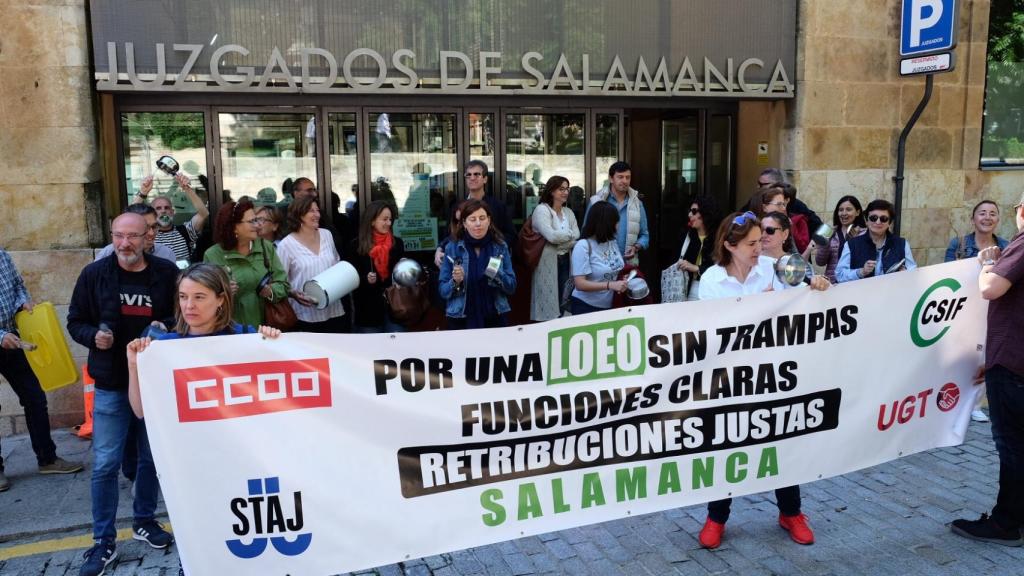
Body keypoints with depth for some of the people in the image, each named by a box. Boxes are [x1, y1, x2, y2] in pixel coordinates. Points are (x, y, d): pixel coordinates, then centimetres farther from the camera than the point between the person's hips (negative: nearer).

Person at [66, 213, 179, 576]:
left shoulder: (166, 273, -4)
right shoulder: (94, 274, -3)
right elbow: (75, 321, 5)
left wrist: (166, 328, -15)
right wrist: (94, 336, -16)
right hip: (111, 383, -1)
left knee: (153, 457, 13)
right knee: (105, 463, 1)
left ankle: (144, 521, 33)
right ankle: (104, 541, 14)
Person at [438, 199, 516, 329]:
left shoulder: (501, 247, -1)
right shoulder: (453, 249, -4)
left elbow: (512, 287, -2)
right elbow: (442, 290, -3)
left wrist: (497, 274, -19)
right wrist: (455, 282, -21)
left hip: (495, 319, 1)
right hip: (461, 322, -1)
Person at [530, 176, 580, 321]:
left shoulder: (568, 212, 14)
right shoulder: (541, 210, -7)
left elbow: (577, 238, 2)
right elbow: (551, 236, -20)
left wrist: (559, 244, -13)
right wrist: (570, 234, -5)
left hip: (565, 262, 6)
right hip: (547, 263, -6)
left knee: (564, 303, 7)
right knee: (549, 307, -1)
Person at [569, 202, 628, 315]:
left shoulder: (613, 242, 2)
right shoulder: (583, 246, -18)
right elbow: (580, 284, -22)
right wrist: (610, 285, -29)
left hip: (610, 306, 6)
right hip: (586, 307, -6)